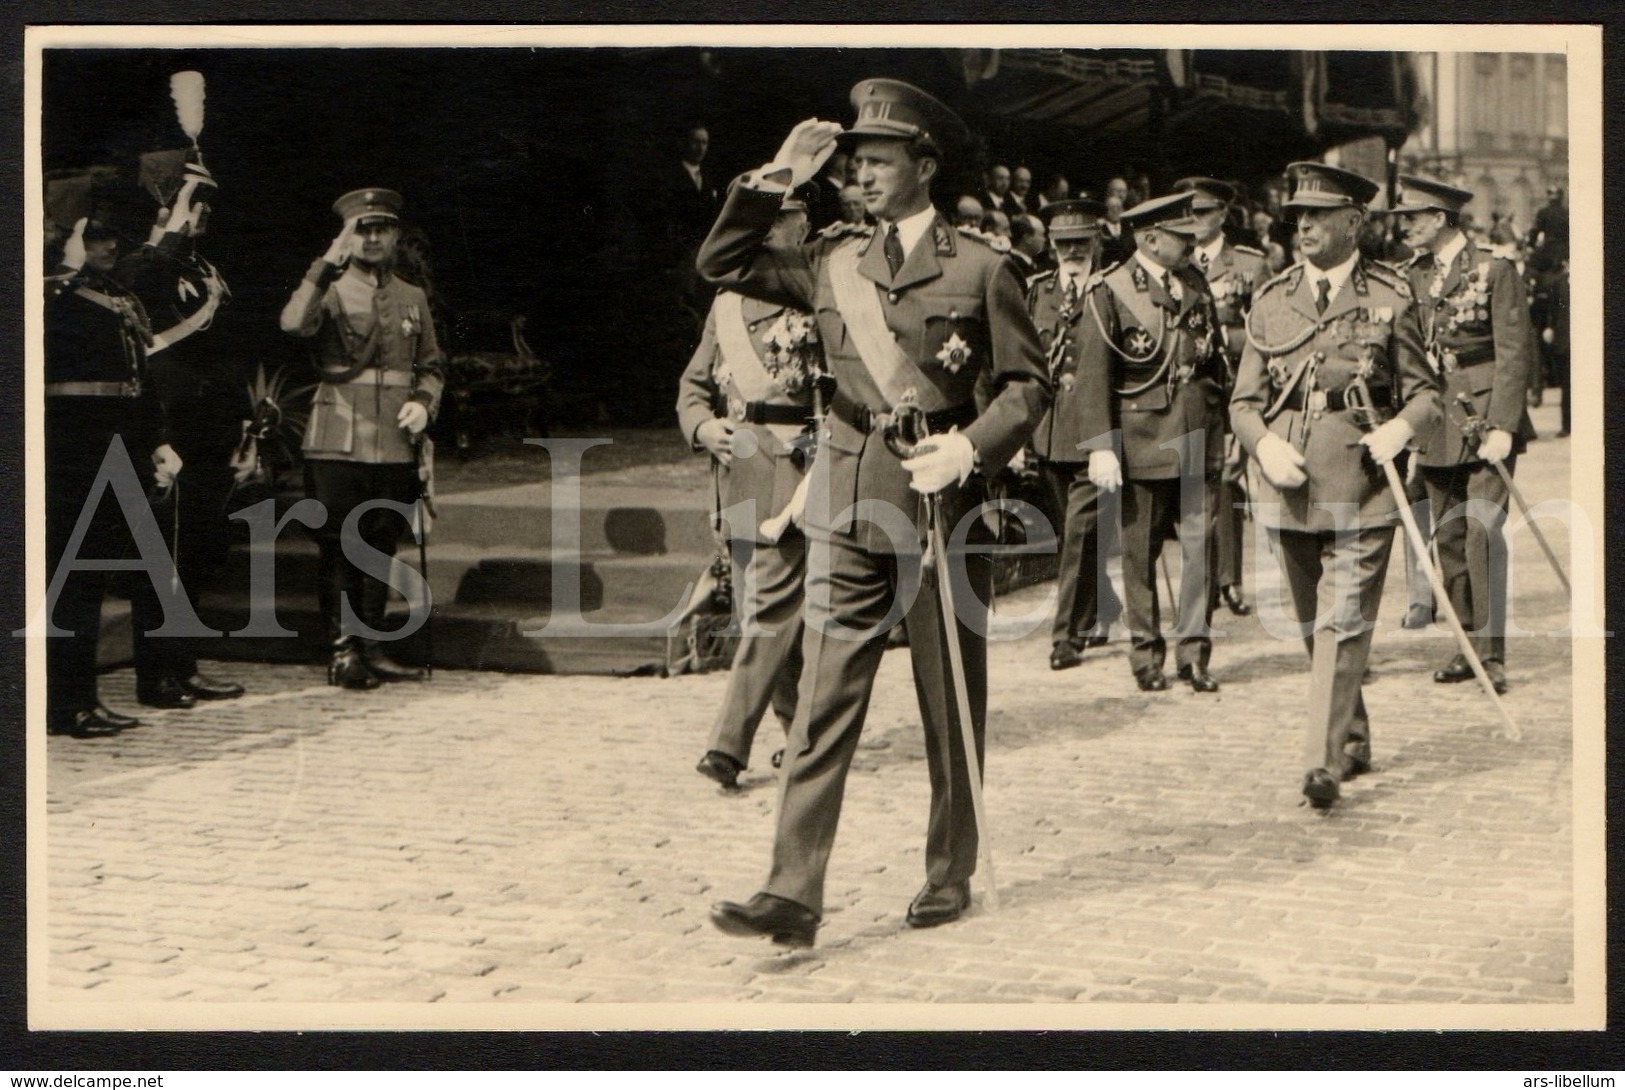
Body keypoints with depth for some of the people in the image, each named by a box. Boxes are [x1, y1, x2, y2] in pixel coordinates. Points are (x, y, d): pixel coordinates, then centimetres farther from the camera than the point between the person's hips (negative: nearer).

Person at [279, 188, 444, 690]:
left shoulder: (413, 299, 14)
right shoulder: (329, 291, 1)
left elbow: (432, 365, 21)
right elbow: (294, 324, -21)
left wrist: (424, 402, 1)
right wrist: (328, 264, -26)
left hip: (396, 449, 4)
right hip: (337, 445, -4)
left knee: (381, 549, 9)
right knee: (339, 551, -1)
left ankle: (372, 649, 17)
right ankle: (344, 651, 6)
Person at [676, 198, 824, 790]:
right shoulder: (726, 304, 17)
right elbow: (693, 385, 19)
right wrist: (704, 426, -1)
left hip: (795, 467, -6)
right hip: (737, 470, 6)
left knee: (773, 606, -10)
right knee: (760, 610, 11)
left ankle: (729, 744, -11)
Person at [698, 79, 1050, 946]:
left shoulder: (979, 269, 0)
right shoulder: (834, 265, 12)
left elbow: (1027, 382, 1)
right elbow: (722, 263, 16)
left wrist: (974, 446, -15)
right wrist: (774, 180, 5)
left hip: (944, 507, -3)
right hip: (850, 510, 3)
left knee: (951, 706, 8)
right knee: (823, 704, -4)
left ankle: (949, 877, 22)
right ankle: (793, 893, -5)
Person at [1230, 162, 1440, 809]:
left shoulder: (1390, 297, 2)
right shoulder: (1271, 300, 9)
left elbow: (1425, 393, 7)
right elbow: (1243, 402, 10)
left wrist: (1400, 428, -14)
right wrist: (1265, 445, -10)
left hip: (1361, 484, -4)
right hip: (1289, 484, 4)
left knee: (1343, 622, -11)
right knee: (1313, 626, 12)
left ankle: (1324, 761, -13)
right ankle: (1353, 741, 29)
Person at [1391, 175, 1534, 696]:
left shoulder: (1494, 271, -4)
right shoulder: (1413, 277, 11)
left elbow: (1515, 355, -7)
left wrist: (1502, 426, -14)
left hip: (1485, 422, -5)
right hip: (1435, 430, 5)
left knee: (1482, 536, -11)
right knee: (1447, 540, 6)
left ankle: (1490, 653, -4)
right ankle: (1465, 646, 15)